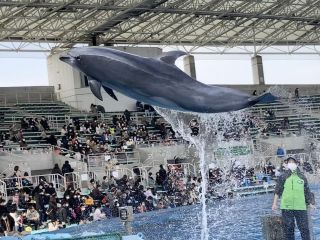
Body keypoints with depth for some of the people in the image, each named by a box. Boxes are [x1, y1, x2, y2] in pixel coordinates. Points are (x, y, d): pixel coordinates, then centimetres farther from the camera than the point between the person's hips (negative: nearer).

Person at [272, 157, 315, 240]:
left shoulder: (302, 177, 8)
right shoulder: (283, 177, 4)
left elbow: (307, 192, 14)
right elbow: (277, 191, 8)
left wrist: (311, 203, 12)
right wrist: (275, 203, 5)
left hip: (300, 207, 1)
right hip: (286, 207, -1)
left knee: (304, 229, -1)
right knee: (288, 230, 4)